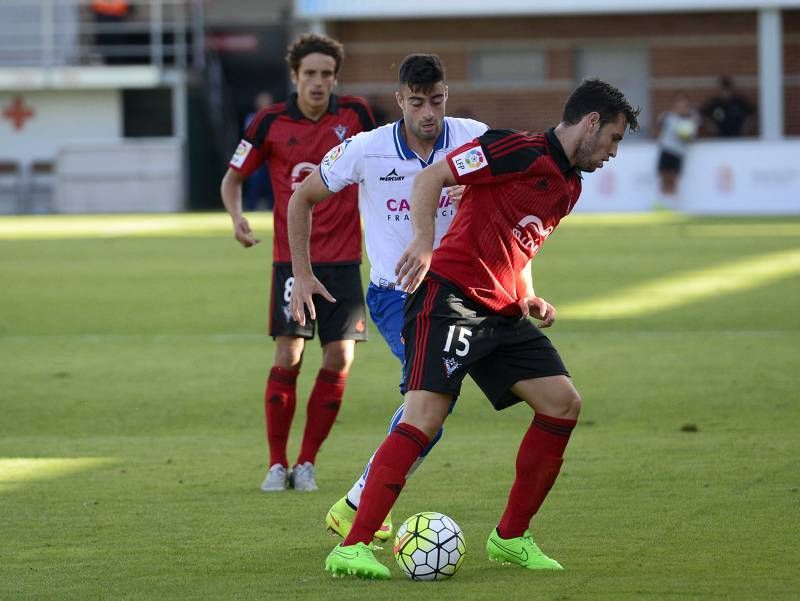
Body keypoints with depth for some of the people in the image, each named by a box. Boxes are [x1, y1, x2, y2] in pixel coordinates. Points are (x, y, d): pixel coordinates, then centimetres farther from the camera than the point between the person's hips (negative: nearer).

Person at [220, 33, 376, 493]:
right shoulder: (270, 123, -3)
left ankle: (307, 463, 10)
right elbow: (233, 178, 7)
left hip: (344, 257, 2)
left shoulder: (355, 114, 0)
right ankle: (277, 464, 4)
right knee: (288, 356, -9)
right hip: (292, 257, -1)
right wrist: (237, 217, -11)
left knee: (340, 359, -3)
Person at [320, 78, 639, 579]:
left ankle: (511, 537, 11)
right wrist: (424, 241, -26)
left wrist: (528, 298, 14)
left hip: (501, 313, 9)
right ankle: (352, 547, -20)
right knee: (426, 416, -19)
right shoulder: (520, 150, -9)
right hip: (450, 297, -9)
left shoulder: (570, 188, 19)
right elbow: (430, 178, -13)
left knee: (563, 403, 1)